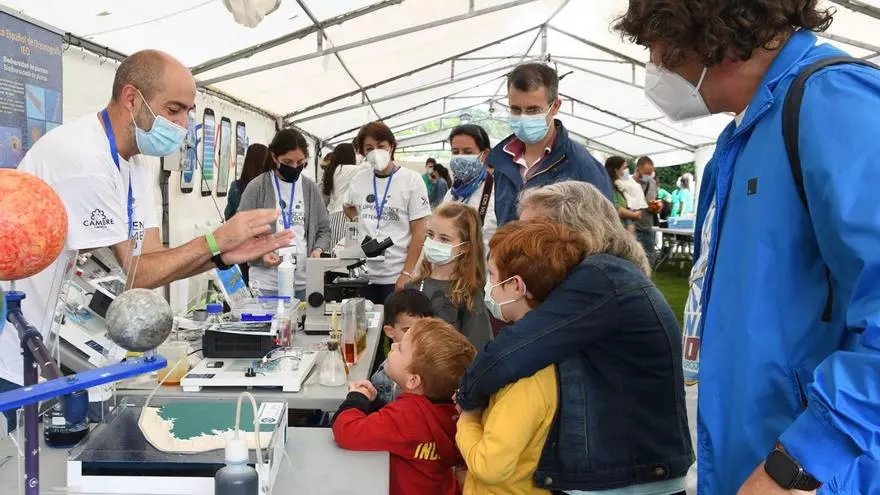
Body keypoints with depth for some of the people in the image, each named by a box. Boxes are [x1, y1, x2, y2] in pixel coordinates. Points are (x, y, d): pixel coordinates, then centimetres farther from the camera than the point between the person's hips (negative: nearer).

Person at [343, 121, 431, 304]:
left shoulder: (411, 180, -5)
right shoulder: (359, 179, 6)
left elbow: (418, 232, -7)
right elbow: (348, 207, 27)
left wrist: (406, 274, -13)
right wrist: (359, 227, 8)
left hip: (397, 277, -3)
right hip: (363, 274, 4)